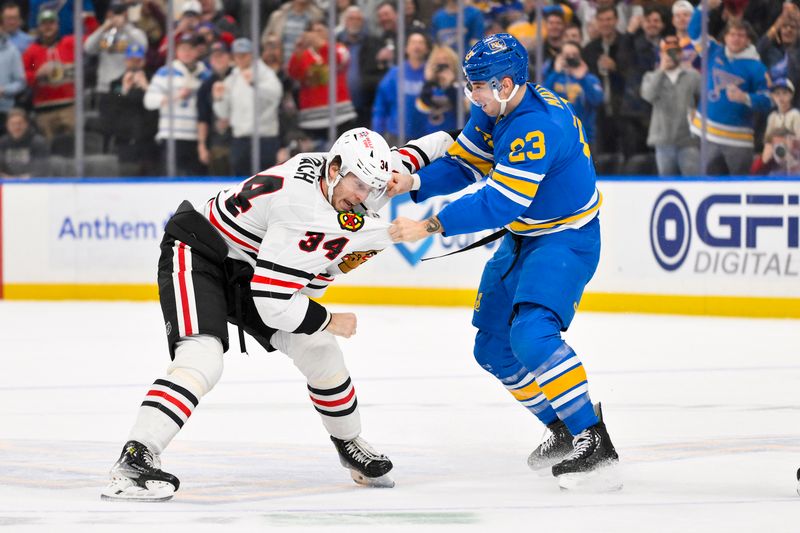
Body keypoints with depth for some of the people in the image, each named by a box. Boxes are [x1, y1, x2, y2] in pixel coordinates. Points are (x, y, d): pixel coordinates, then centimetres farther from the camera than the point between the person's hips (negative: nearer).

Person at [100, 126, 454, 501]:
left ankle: (349, 444, 28)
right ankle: (134, 461, -40)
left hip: (247, 268, 9)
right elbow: (272, 303, -30)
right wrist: (329, 322, -16)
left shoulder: (334, 175, -6)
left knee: (317, 350, 6)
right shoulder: (305, 215, -33)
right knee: (203, 360, -31)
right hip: (197, 255, -9)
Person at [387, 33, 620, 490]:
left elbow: (500, 203, -35)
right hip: (523, 238, 10)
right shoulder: (493, 112, 0)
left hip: (566, 239, -10)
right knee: (494, 347, 12)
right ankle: (564, 432, 24)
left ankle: (592, 440, -23)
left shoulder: (536, 127, -30)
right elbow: (462, 164, 6)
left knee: (531, 335, -29)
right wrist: (414, 182, -14)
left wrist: (429, 227, -37)